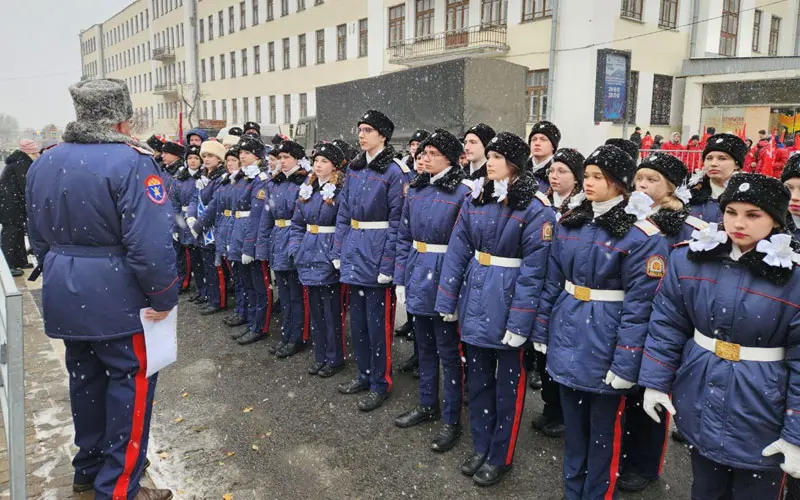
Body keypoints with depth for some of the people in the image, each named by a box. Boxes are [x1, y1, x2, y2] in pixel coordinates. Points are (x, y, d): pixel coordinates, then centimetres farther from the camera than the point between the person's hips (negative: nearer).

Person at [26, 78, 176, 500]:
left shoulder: (43, 163, 8)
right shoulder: (130, 162, -17)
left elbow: (38, 236, 15)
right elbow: (150, 241, -25)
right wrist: (163, 297, -14)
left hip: (64, 295, 8)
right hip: (117, 296, -8)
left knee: (85, 379, 21)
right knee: (131, 384, 5)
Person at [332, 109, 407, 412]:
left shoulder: (394, 173, -11)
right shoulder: (354, 169, 10)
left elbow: (396, 223, -14)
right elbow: (344, 213, 12)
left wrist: (388, 265, -17)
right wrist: (338, 251, 6)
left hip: (377, 255, -7)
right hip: (355, 254, 7)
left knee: (378, 322, 2)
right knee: (357, 318, 16)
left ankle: (380, 384, 17)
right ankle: (364, 375, 32)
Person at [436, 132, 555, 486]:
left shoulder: (536, 208, -13)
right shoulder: (475, 199, 4)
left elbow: (533, 269, -15)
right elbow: (457, 251, 4)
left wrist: (519, 323, -18)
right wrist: (447, 301, 3)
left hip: (508, 303, -5)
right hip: (475, 301, 6)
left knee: (507, 386, 10)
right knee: (477, 379, 18)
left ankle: (500, 457, 28)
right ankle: (480, 447, 36)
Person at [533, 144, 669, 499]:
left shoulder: (642, 235, -15)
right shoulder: (569, 223, 4)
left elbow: (639, 305, -17)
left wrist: (625, 366, -17)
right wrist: (541, 333, 8)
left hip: (605, 344, -6)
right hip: (567, 337, 6)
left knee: (603, 430, 13)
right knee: (572, 423, 21)